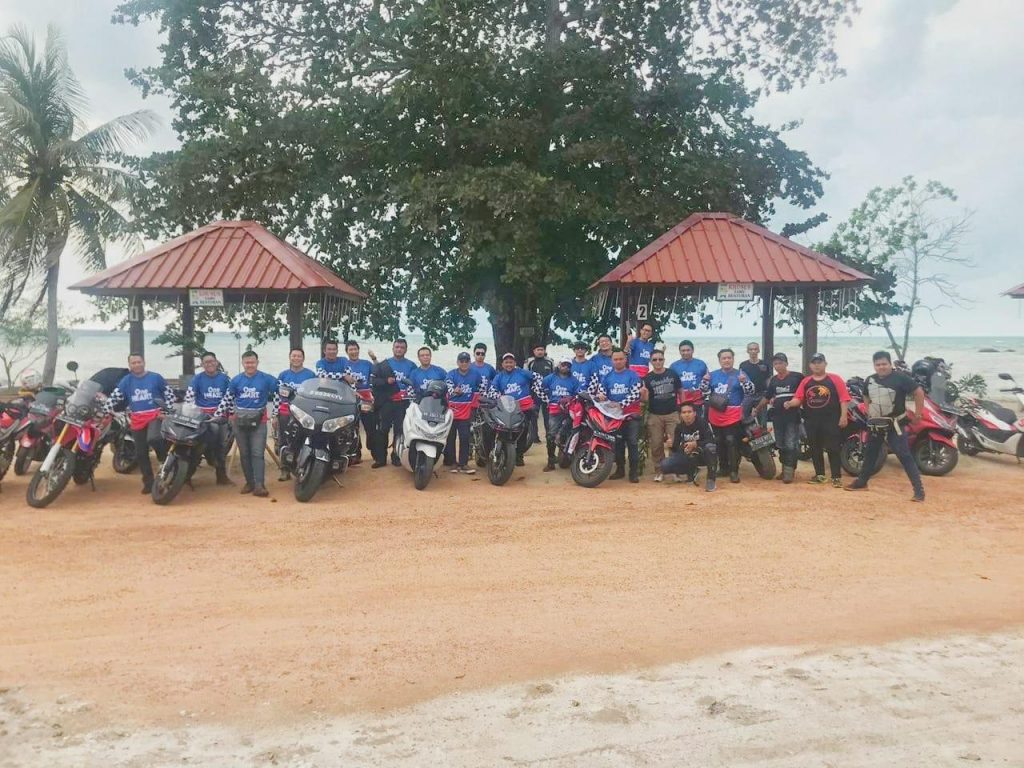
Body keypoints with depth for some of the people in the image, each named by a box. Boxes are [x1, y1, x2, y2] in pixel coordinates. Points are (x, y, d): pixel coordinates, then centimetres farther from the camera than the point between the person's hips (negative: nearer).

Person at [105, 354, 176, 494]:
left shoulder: (155, 377, 1)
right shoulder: (126, 381, 6)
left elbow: (170, 393, 5)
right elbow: (114, 397, -1)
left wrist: (165, 411, -3)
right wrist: (106, 411, -13)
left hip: (155, 415, -4)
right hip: (137, 420, 4)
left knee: (153, 439, -32)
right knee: (141, 453, 6)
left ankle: (167, 461, -5)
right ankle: (149, 482, 16)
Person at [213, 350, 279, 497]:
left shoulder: (267, 379, -3)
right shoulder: (236, 380, 4)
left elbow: (276, 396, 5)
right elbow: (227, 399, 10)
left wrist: (274, 415, 2)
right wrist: (217, 415, 8)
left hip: (258, 419, -3)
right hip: (240, 419, 3)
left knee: (257, 453, -10)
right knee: (244, 453, 7)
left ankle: (259, 485, -16)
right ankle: (249, 482, 15)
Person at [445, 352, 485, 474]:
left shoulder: (475, 373, -1)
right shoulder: (451, 374, -8)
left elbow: (481, 388, 13)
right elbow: (448, 389, -21)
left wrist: (476, 403, 18)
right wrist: (455, 391, -43)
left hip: (466, 412, 1)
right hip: (451, 411, -1)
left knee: (465, 437, -1)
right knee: (450, 438, 5)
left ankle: (463, 464, 3)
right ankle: (451, 462, 15)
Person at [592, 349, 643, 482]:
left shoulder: (633, 375, -2)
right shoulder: (606, 376, 10)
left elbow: (635, 395, -11)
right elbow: (600, 391, 7)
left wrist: (621, 404, -24)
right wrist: (600, 396, -19)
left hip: (631, 414, -4)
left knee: (632, 442, -6)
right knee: (617, 443, 10)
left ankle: (634, 472, -4)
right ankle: (620, 469, 20)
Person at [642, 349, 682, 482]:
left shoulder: (673, 374, 2)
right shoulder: (647, 378, 3)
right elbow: (645, 399, -3)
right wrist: (644, 392, -25)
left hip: (672, 414, -1)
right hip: (654, 415, 1)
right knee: (656, 445, 2)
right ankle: (659, 471, 11)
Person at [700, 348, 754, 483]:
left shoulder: (740, 375, -1)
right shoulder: (713, 375, 8)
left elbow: (750, 392, -7)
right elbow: (704, 392, 11)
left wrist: (744, 381, -24)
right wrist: (705, 380, -7)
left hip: (733, 416, -4)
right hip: (715, 416, 4)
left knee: (731, 442, -11)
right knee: (720, 443, 13)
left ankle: (734, 471, -7)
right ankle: (723, 467, 25)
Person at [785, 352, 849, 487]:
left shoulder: (835, 379, -2)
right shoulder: (805, 381, 10)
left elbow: (843, 398, -6)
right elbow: (798, 398, 4)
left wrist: (843, 416, -13)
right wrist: (790, 403, -16)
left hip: (831, 420, -5)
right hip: (811, 421, 5)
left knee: (833, 449, -3)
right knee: (815, 449, 11)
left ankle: (837, 477, 1)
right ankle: (820, 475, 23)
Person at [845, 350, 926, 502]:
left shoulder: (900, 377, -14)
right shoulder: (869, 380, 6)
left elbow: (919, 392, -11)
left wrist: (918, 413, -9)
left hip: (895, 424, -6)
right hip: (875, 423, 7)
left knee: (904, 456, -12)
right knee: (870, 453, 18)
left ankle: (919, 489, -11)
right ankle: (861, 482, 32)